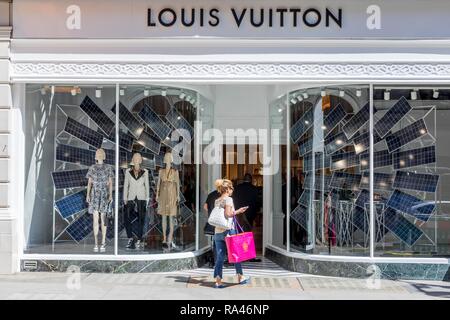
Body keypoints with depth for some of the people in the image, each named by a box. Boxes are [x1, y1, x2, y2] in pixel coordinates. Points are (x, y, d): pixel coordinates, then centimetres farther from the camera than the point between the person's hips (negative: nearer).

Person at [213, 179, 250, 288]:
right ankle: (240, 277, 22)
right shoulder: (228, 199, -8)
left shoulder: (217, 201, 13)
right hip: (228, 230, -6)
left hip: (217, 232, 6)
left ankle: (218, 281, 1)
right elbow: (228, 214, -20)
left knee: (220, 257, 5)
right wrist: (238, 211, -4)